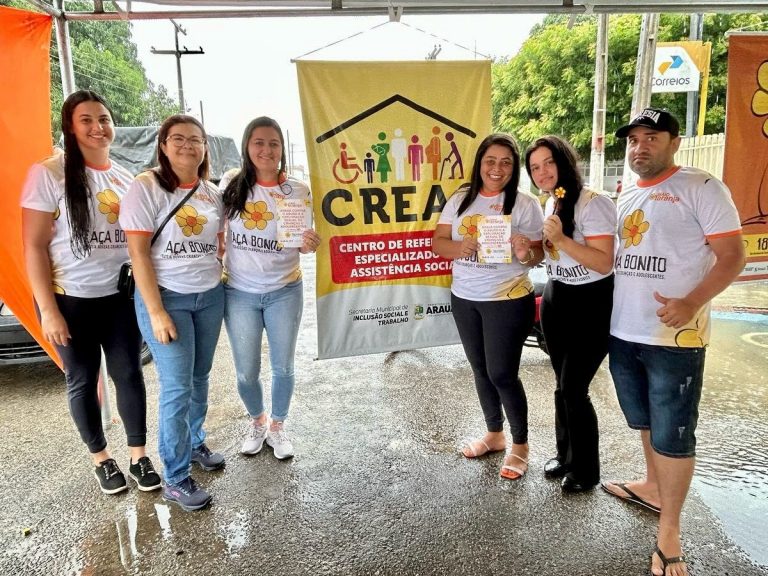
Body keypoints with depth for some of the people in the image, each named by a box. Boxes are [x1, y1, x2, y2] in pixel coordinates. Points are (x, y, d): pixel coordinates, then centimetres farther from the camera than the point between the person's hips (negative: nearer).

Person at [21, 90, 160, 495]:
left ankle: (139, 456, 24)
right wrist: (48, 310, -14)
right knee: (82, 381, 10)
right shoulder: (49, 173, -9)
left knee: (129, 373, 8)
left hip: (120, 295, 4)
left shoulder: (126, 178, 6)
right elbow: (34, 247, -11)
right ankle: (101, 458, 29)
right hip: (71, 299, -3)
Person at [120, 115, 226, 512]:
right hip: (166, 297, -5)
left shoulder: (213, 193, 7)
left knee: (200, 377, 15)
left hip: (210, 296, 5)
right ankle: (175, 480, 13)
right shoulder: (146, 187, -9)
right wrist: (156, 312, -17)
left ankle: (195, 443, 37)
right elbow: (138, 252, -14)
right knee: (177, 386, -1)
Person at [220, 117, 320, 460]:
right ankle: (257, 422, 38)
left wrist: (310, 244, -21)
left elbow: (303, 241, 1)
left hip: (285, 292, 0)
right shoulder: (231, 184, -4)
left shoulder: (298, 191, -5)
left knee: (283, 367, 10)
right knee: (246, 372, 10)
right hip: (239, 294, 1)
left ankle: (277, 426, 34)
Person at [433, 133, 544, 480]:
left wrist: (525, 254, -29)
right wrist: (458, 247, -20)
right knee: (481, 370, 16)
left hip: (508, 300, -5)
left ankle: (520, 444, 21)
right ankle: (494, 434, 35)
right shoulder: (461, 199, 4)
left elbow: (538, 255, -6)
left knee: (502, 374, -1)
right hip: (463, 299, 5)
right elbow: (437, 242, 1)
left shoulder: (525, 204, -7)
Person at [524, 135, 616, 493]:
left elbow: (604, 263, -24)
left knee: (574, 388, -3)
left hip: (591, 305, -8)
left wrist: (562, 239, -32)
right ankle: (565, 454, 33)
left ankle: (586, 471, 18)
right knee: (562, 385, 15)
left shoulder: (593, 203, -18)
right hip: (555, 300, 8)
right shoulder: (551, 204, 9)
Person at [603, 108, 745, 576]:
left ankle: (669, 532, 15)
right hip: (623, 331, 7)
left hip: (674, 336, -6)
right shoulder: (626, 195, 13)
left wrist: (691, 303, -26)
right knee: (646, 421, 21)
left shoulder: (701, 187, -7)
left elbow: (732, 255, -12)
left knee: (672, 433, 1)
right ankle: (653, 488, 41)